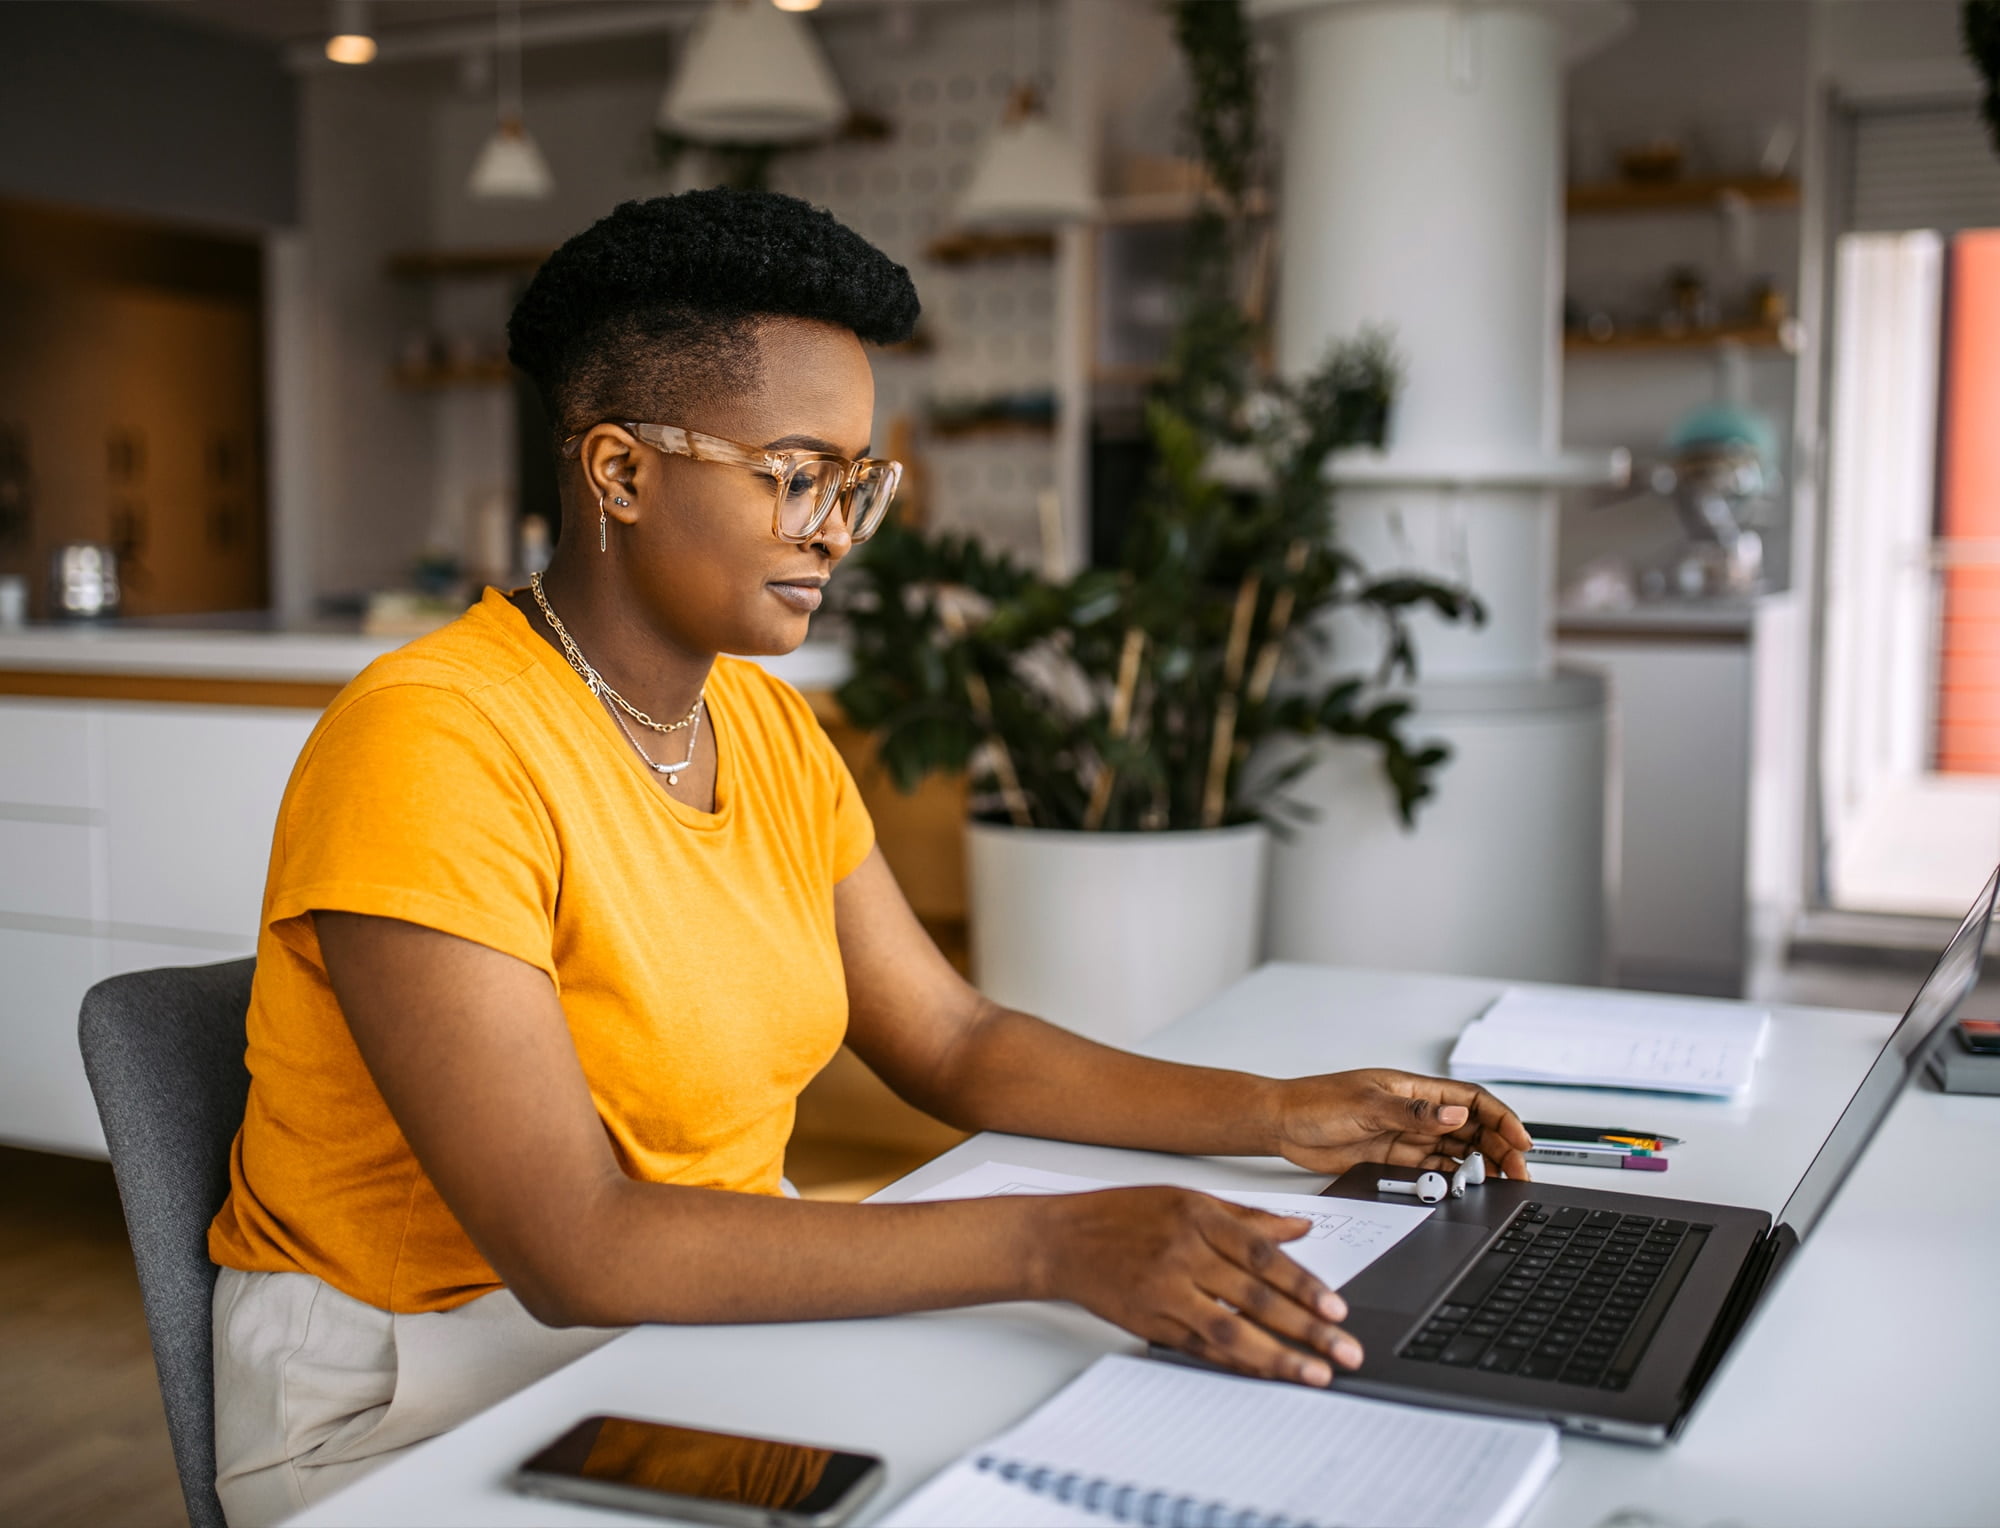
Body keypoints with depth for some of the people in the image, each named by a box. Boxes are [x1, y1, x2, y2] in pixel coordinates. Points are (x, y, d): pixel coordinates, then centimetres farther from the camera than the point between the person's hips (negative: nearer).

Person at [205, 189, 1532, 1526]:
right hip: (428, 1400, -7)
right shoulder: (428, 748, -23)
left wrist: (1285, 1116, -5)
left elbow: (955, 1045, 8)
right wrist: (1049, 1245, -34)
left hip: (703, 1321, 8)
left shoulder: (772, 732, 5)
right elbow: (574, 1248, -29)